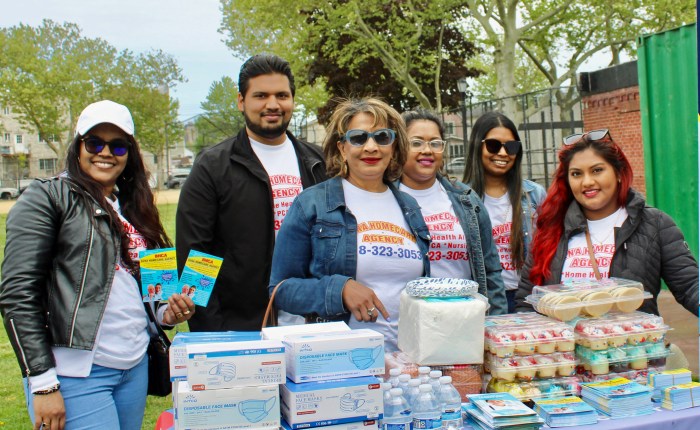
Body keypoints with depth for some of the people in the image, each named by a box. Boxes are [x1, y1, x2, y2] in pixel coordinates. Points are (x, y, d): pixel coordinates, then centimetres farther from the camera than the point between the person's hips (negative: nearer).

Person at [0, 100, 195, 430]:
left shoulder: (133, 208, 14)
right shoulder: (47, 197, -5)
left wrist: (165, 314, 2)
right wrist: (42, 383, -15)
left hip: (136, 369, 7)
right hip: (75, 374, -6)